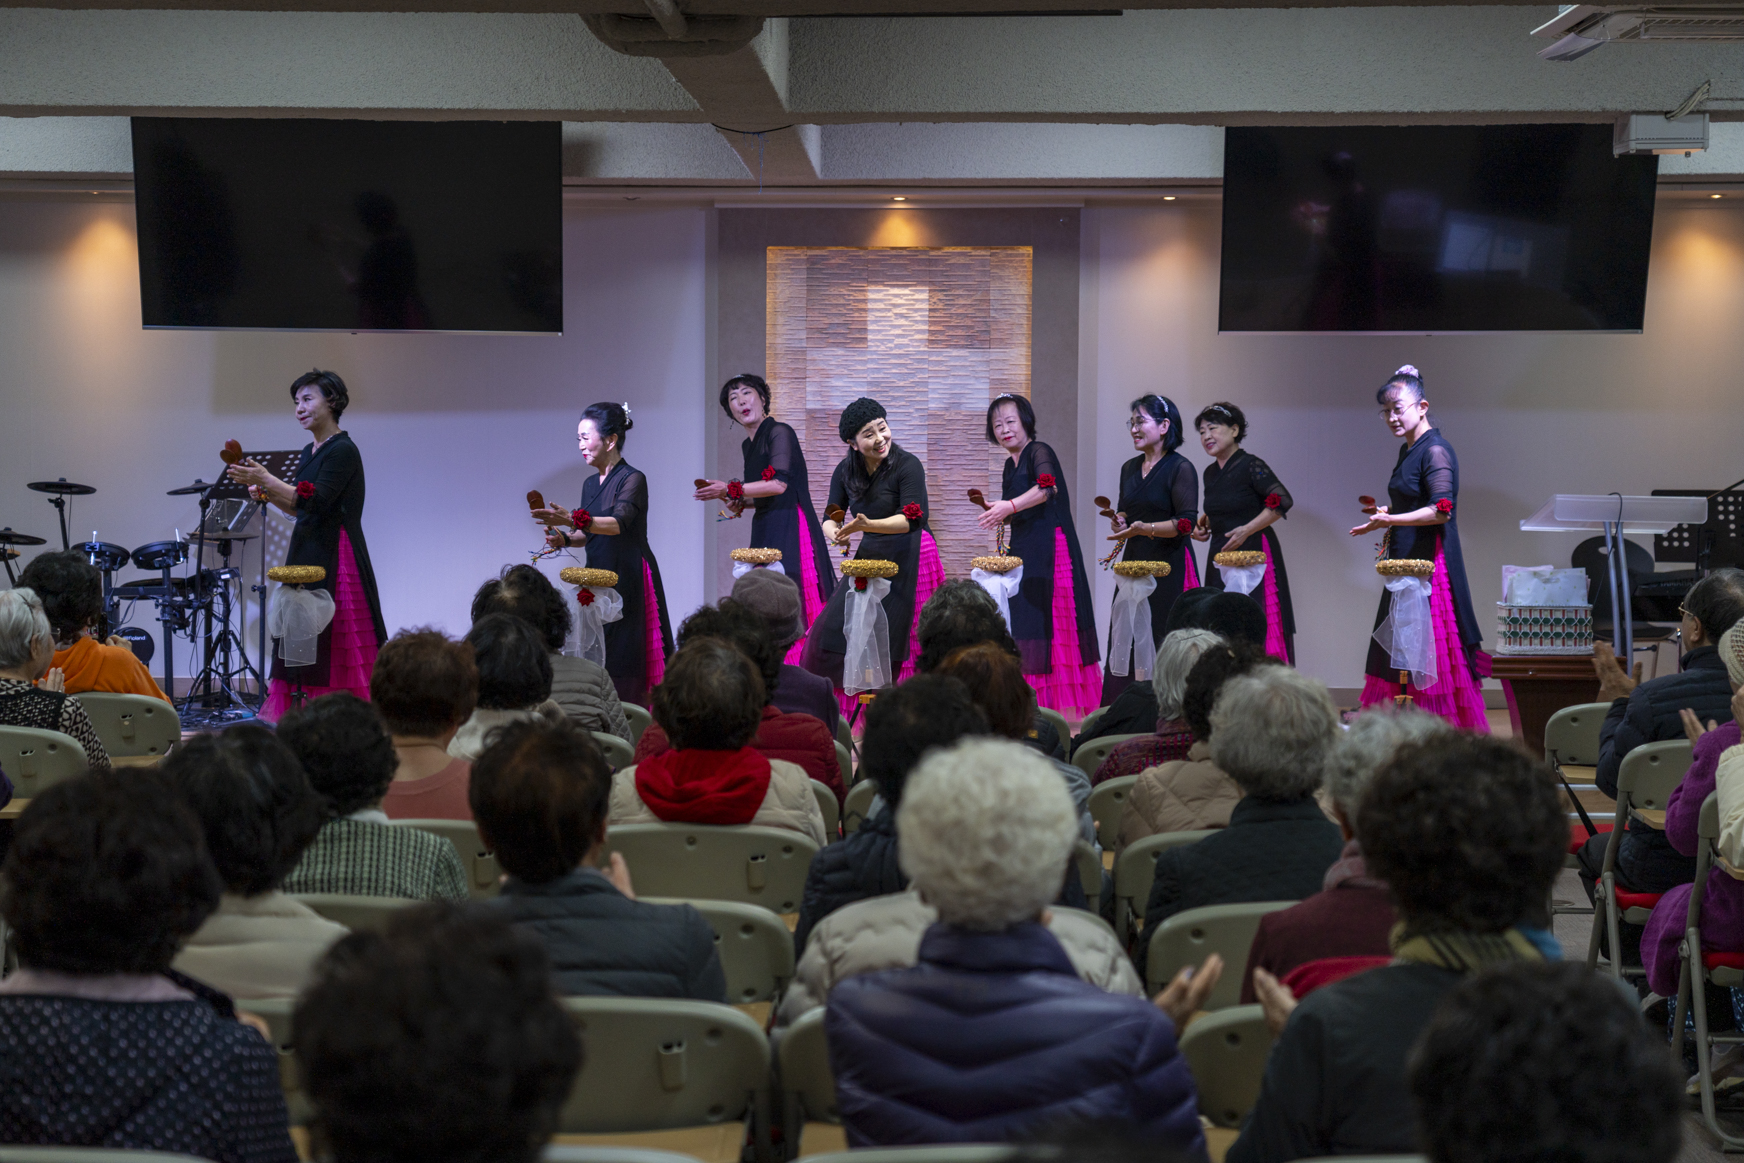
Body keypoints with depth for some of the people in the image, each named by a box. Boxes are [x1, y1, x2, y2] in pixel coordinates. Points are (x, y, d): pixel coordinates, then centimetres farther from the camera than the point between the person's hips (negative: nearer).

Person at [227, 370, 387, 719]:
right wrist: (267, 493, 8)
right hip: (306, 557, 9)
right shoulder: (310, 451, 16)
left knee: (336, 649, -8)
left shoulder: (343, 451, -11)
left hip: (335, 559, -9)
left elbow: (315, 501, -22)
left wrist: (265, 478, -23)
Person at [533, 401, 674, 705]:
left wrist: (574, 520, -41)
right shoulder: (590, 484, 14)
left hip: (629, 579, -7)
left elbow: (618, 523, -26)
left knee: (625, 667, -9)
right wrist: (565, 539, 0)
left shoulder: (633, 480, -10)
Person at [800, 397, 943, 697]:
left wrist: (867, 525, -39)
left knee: (893, 642, -7)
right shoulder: (846, 471, 3)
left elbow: (914, 518, -25)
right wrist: (834, 532, -19)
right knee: (834, 627, 6)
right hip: (869, 555, 6)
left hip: (908, 558, -6)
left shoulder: (907, 465, -15)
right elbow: (831, 516, 6)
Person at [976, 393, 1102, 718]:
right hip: (1023, 550, 8)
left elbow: (1047, 487, -29)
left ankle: (1069, 710, -5)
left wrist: (1010, 506, -41)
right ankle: (1033, 706, 10)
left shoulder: (1040, 452, -8)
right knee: (1023, 624, 5)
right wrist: (1000, 516, 4)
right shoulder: (1010, 465, 17)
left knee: (1054, 617, -8)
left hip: (1051, 548, -8)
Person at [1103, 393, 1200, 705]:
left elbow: (1187, 523, -13)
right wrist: (1120, 523, 3)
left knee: (1167, 641, -8)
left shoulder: (1180, 468, -7)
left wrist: (1146, 529, -25)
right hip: (1133, 563, 6)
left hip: (1170, 566, -6)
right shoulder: (1129, 469, 15)